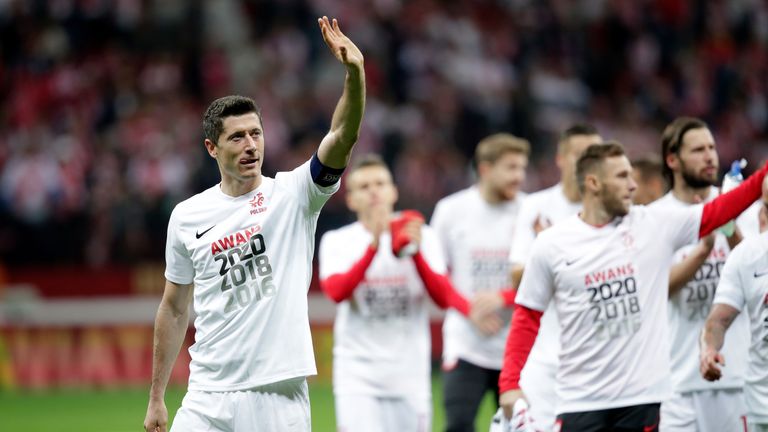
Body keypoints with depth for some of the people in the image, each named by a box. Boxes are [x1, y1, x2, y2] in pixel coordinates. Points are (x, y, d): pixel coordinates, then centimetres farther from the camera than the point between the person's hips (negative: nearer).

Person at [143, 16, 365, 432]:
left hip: (280, 395, -2)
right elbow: (174, 308, 14)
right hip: (209, 395, 2)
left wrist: (355, 73, -33)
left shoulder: (292, 194, 0)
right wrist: (156, 397, 14)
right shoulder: (186, 216, 6)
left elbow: (343, 137, -16)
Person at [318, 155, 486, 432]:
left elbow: (443, 297, -8)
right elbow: (336, 292, -17)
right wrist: (373, 246, -26)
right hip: (358, 374, -2)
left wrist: (416, 253, -22)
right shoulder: (337, 241, 2)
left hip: (409, 375, 2)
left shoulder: (422, 236, 5)